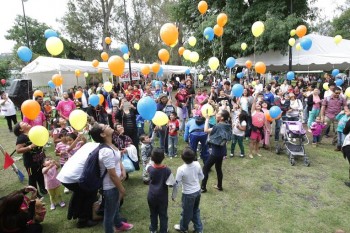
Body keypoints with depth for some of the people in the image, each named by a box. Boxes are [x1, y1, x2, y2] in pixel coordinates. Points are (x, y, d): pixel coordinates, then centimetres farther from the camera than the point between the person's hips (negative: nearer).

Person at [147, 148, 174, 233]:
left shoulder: (150, 168, -17)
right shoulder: (167, 170, -24)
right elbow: (171, 184, -19)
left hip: (151, 196, 3)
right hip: (162, 197, -2)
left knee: (153, 213, 23)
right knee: (163, 215, 17)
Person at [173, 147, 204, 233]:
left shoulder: (181, 169, -29)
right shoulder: (197, 164, -15)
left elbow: (177, 184, -18)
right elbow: (201, 177, 1)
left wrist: (173, 195, -2)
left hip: (188, 194, -5)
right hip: (198, 191, 5)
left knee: (186, 212, 20)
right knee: (196, 210, 27)